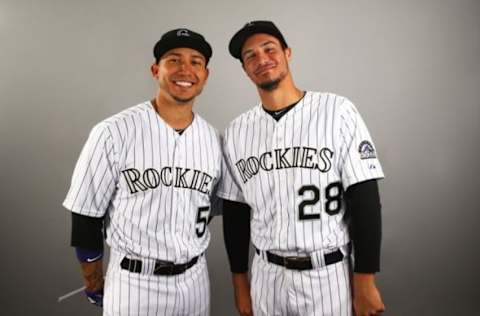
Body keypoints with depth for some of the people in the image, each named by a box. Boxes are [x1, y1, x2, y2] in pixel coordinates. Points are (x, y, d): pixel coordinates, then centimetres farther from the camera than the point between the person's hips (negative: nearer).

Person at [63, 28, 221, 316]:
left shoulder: (212, 140, -1)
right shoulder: (114, 133, -14)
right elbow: (86, 215, -7)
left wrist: (185, 255, 11)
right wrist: (94, 284, 2)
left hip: (195, 280, 4)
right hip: (134, 283, -4)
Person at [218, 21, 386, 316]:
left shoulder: (338, 111, -9)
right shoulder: (236, 132, 0)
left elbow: (365, 200, -9)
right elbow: (236, 212, 6)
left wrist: (366, 282, -10)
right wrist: (240, 283, 8)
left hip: (329, 276, -2)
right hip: (267, 278, 3)